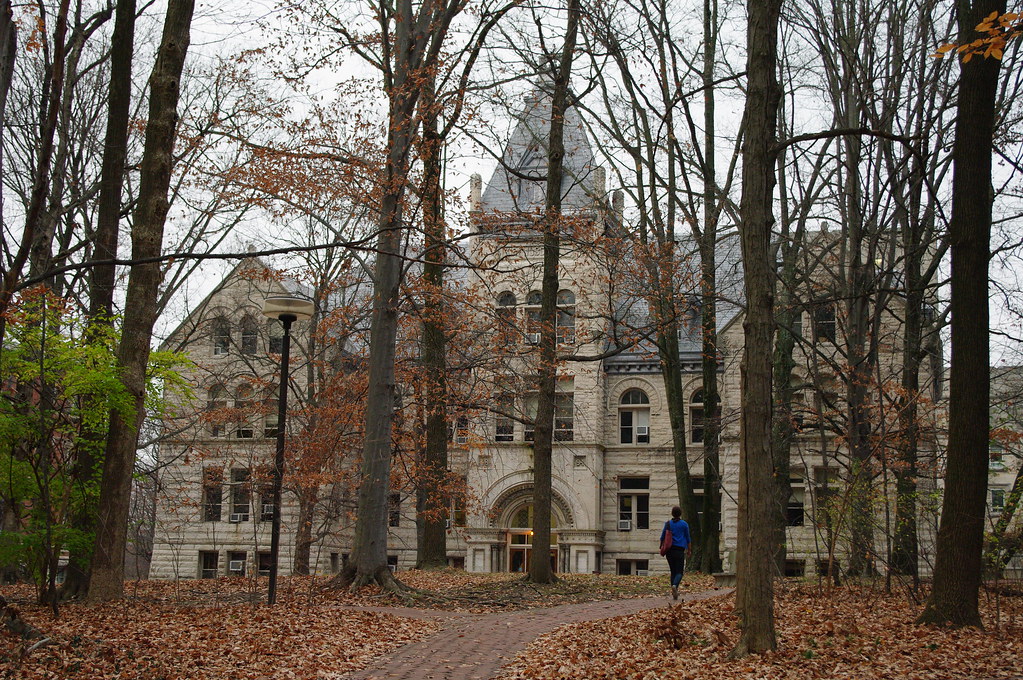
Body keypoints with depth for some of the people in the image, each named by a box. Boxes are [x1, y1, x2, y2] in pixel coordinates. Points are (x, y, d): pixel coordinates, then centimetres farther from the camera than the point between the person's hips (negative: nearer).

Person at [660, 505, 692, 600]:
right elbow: (688, 539, 6)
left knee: (673, 571, 11)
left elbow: (662, 538, 7)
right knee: (679, 572, -1)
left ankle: (674, 593, 8)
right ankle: (675, 585, -30)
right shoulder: (684, 524, 1)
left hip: (670, 550, 2)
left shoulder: (668, 524, 5)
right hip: (680, 550, -2)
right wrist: (689, 550, 15)